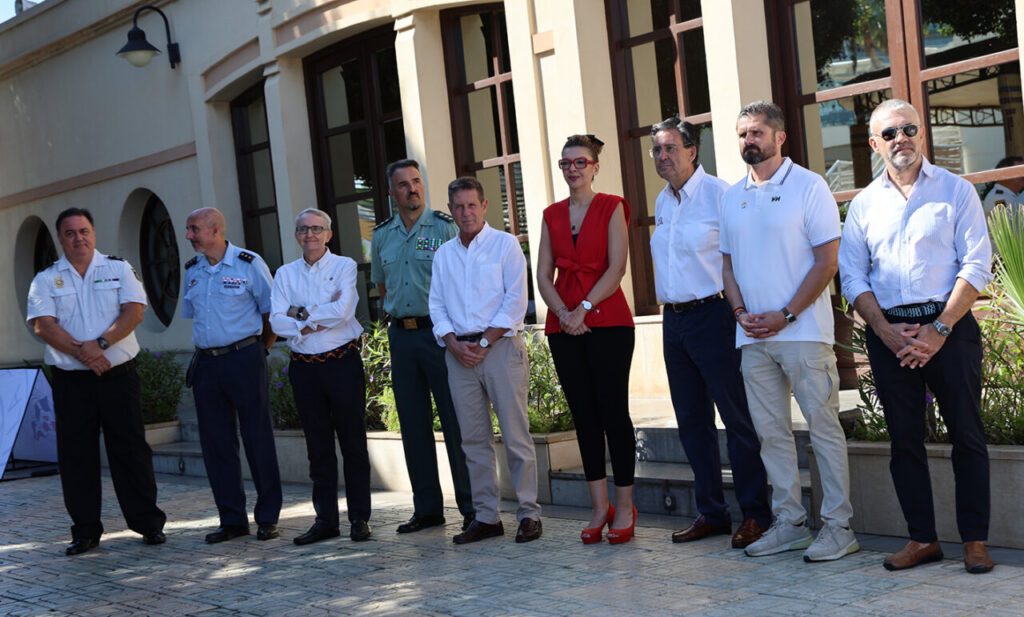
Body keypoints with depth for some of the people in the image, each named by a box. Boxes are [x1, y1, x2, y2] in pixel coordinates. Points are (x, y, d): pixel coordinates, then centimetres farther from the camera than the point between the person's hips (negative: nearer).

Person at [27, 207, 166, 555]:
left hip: (118, 376, -1)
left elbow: (134, 311, -5)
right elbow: (42, 325, -5)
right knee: (76, 456, 3)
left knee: (131, 450, 1)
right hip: (71, 382, 1)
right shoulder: (46, 279, 7)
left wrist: (100, 344, -17)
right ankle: (85, 531, 11)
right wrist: (80, 351, -18)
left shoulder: (119, 269, 7)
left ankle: (149, 524, 9)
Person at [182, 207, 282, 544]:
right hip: (206, 363, 5)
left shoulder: (249, 264, -5)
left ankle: (268, 517, 6)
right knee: (216, 442, 6)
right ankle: (232, 519, 14)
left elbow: (272, 313, 0)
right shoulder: (192, 270, 11)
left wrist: (259, 351, 3)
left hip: (244, 359, -5)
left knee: (258, 437, -2)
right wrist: (206, 349, 15)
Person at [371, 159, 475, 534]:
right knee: (414, 425, 9)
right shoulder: (382, 235, 12)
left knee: (456, 422, -5)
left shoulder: (445, 227, -4)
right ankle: (427, 508, 17)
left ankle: (472, 507, 2)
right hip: (401, 334, 5)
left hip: (439, 331, -5)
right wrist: (398, 313, 15)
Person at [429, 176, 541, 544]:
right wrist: (454, 344, -4)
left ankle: (529, 514, 0)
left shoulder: (505, 245, 2)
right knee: (474, 440, 5)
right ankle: (486, 517, 10)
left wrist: (484, 343, -10)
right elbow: (437, 305, 13)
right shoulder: (443, 255, 16)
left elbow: (516, 301, -5)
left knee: (515, 435, -6)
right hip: (459, 353, 5)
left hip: (501, 346, -4)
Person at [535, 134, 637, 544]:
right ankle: (599, 507, 12)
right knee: (583, 415, 6)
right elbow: (543, 274, 9)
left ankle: (624, 507, 4)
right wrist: (563, 313, -7)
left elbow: (616, 268, -8)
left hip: (607, 321, -4)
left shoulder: (611, 208, 1)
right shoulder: (553, 215, 14)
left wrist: (585, 308, -16)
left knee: (613, 411, -4)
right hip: (563, 324, 4)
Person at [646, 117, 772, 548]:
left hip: (712, 315, -8)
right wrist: (671, 309, 17)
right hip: (674, 320, 8)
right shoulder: (662, 202, 15)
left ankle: (754, 514, 4)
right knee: (692, 422, 10)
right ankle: (711, 513, 19)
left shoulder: (718, 194, -8)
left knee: (737, 418, -3)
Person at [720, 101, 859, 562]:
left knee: (823, 427, -3)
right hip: (752, 335, 6)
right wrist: (741, 311, 0)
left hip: (802, 331, -6)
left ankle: (838, 525, 2)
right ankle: (789, 522, 17)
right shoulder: (732, 196, 14)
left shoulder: (809, 186, -3)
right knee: (771, 432, 8)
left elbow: (826, 261, -8)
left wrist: (784, 316, -14)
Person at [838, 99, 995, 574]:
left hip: (948, 326, -3)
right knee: (904, 438, 5)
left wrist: (939, 329, -13)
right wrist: (886, 331, -6)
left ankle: (975, 540, 5)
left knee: (966, 435, -2)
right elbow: (852, 276, 8)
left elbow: (976, 267, -4)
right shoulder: (863, 204, 12)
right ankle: (922, 539, 13)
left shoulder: (956, 191, 3)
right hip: (888, 332, 3)